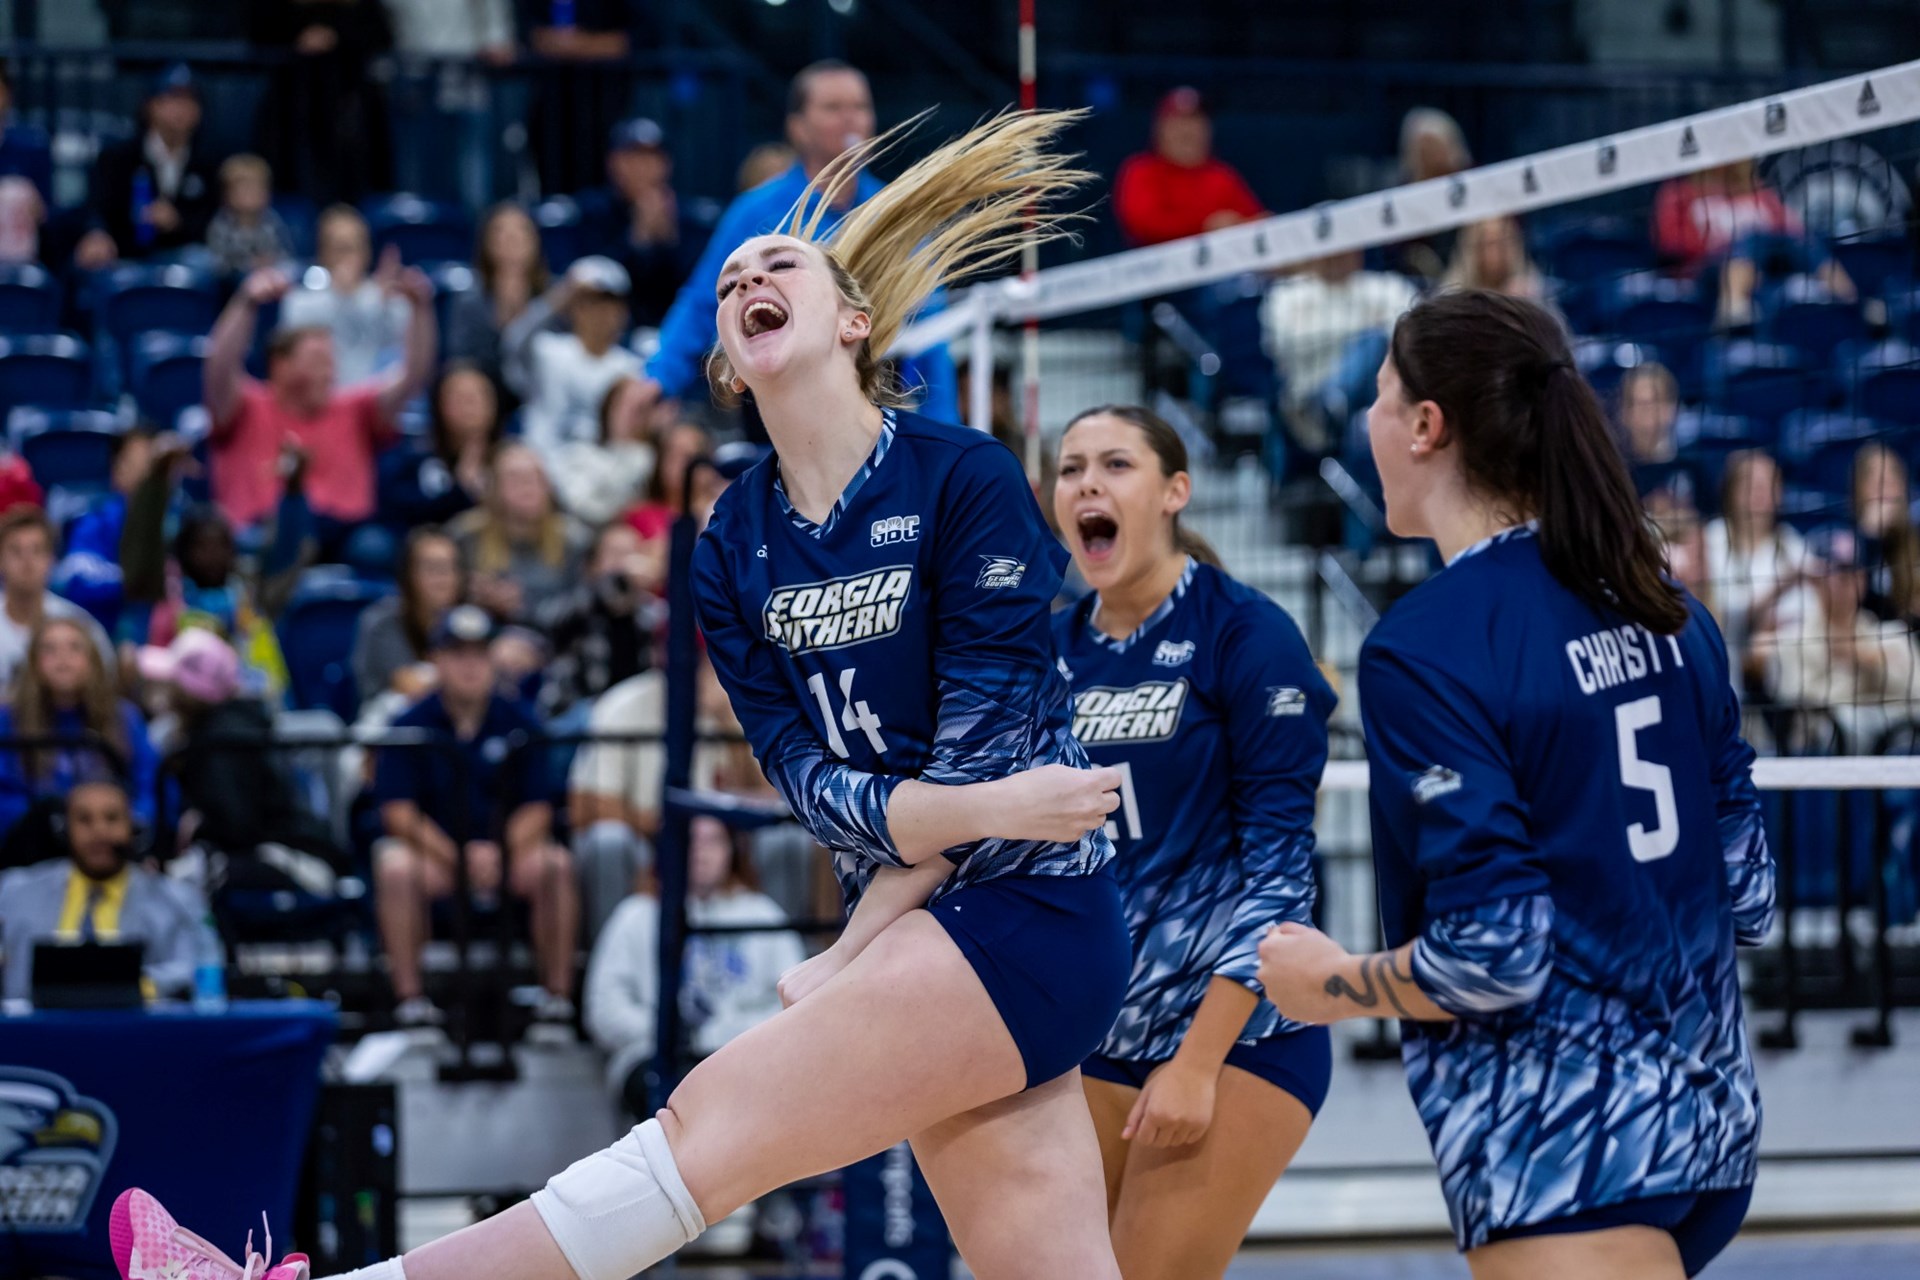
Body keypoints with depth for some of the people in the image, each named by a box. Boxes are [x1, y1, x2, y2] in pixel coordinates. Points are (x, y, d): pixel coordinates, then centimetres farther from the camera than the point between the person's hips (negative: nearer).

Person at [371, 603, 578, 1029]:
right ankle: (409, 996, -26)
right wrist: (457, 857, -23)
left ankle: (557, 993, -21)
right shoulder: (411, 726, 0)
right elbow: (398, 812, -8)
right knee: (394, 865, -32)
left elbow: (537, 810, 0)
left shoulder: (516, 723, 5)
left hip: (509, 852, 1)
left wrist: (500, 853, -21)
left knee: (555, 864, -28)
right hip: (434, 850, -1)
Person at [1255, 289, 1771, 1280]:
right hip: (1705, 1112, 8)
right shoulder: (1665, 612, 7)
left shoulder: (1425, 646, -16)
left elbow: (1493, 952, -19)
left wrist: (1330, 985, -2)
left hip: (1565, 1153, -8)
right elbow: (1746, 895, 11)